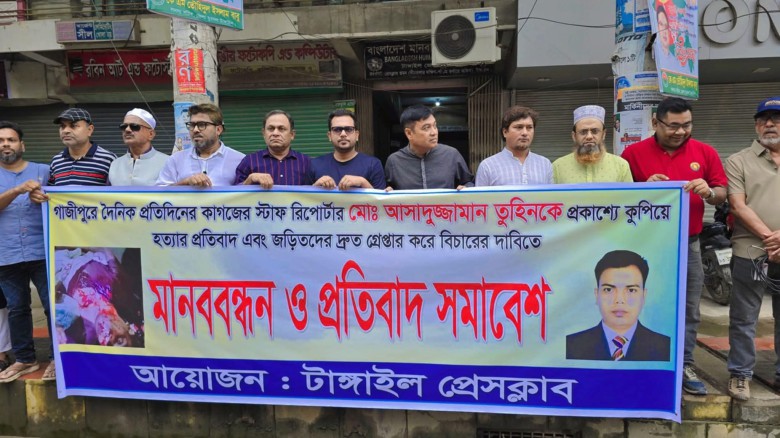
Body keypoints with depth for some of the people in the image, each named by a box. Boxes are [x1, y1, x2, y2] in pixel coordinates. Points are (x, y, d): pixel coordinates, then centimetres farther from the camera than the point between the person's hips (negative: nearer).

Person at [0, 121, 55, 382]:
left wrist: (42, 199, -16)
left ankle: (58, 357, 12)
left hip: (42, 252, -2)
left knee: (53, 306, 0)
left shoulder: (43, 171, 5)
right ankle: (24, 359, 23)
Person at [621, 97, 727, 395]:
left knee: (688, 310, 10)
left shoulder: (705, 152, 4)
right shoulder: (634, 153, -4)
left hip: (688, 244, 3)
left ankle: (684, 367, 23)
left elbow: (722, 194, 7)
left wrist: (709, 192, -15)